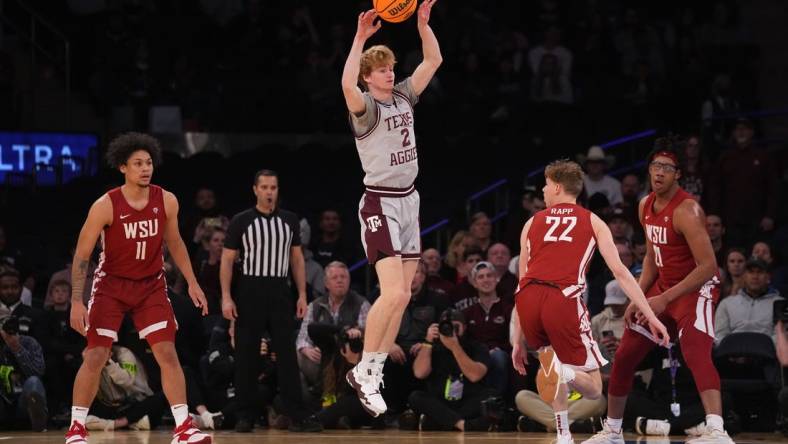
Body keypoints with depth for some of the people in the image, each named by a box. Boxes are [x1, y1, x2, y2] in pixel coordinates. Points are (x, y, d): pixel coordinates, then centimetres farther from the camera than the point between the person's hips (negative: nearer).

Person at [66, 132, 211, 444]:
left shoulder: (167, 202, -8)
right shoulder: (106, 206, -19)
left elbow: (174, 243, 10)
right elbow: (82, 256, -13)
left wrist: (192, 283, 7)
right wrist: (76, 302, -19)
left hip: (151, 285, 2)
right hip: (111, 285, -2)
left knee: (167, 353, -7)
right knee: (95, 357, -5)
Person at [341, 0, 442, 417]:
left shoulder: (404, 96, 9)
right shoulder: (365, 106, -11)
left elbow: (433, 60, 10)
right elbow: (347, 85, -33)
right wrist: (360, 37, -35)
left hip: (408, 201, 8)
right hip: (380, 204, -8)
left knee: (402, 296, 7)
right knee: (393, 292, -19)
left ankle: (374, 372, 14)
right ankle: (362, 370, -7)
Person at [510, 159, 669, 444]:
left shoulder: (533, 223, 25)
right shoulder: (592, 221, 19)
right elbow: (620, 272, 7)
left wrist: (518, 341, 28)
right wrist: (651, 317, 6)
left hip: (528, 300, 3)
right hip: (563, 300, -3)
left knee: (552, 358, 32)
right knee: (593, 389, 10)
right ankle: (565, 373, -25)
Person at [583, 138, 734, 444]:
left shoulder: (686, 210, -24)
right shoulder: (646, 206, 2)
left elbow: (708, 266, -29)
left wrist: (665, 299, -29)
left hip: (696, 289, -9)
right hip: (663, 287, 9)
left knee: (696, 352, -33)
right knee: (624, 357, 11)